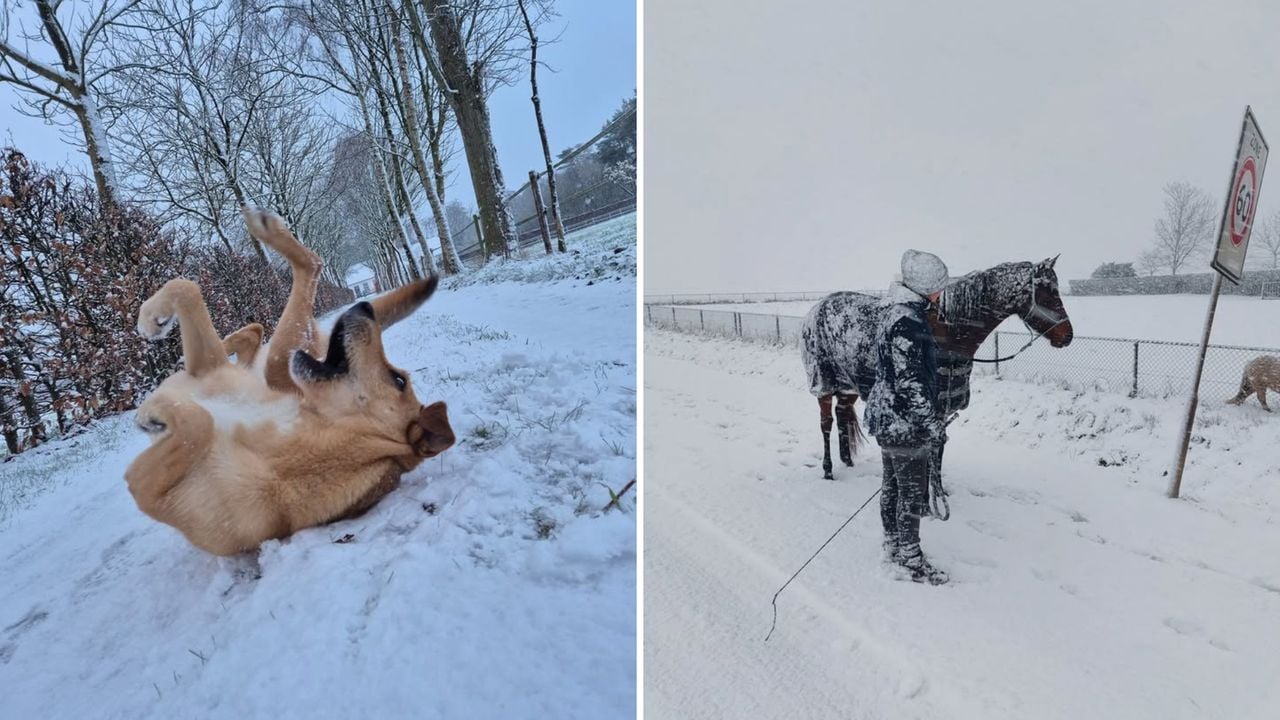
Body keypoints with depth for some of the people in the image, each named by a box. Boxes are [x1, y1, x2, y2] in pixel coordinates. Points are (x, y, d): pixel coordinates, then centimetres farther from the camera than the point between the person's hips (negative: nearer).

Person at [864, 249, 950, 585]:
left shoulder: (899, 312, 10)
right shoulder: (907, 321, -23)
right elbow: (910, 382, -25)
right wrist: (935, 424, -18)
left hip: (889, 416, 10)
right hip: (904, 422, -10)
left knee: (893, 484, 20)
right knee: (914, 491, 5)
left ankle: (893, 545, 35)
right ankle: (910, 557, 21)